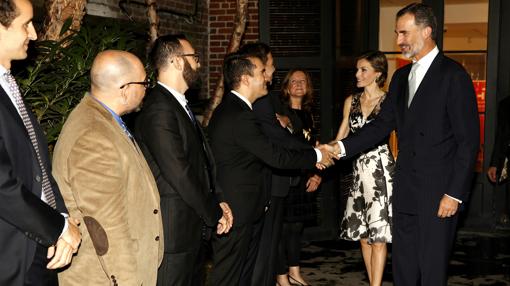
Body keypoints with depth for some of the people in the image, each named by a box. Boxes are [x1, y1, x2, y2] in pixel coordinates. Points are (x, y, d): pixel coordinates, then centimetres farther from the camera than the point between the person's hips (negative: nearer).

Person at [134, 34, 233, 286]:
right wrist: (214, 214, -10)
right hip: (173, 234, -10)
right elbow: (179, 174, -20)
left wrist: (216, 203, 4)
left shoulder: (180, 105, 15)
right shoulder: (159, 109, -17)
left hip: (191, 232, 10)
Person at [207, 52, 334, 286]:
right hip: (236, 212, -10)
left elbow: (265, 150, 16)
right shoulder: (239, 116, -22)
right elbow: (275, 156, -20)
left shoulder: (230, 109, 12)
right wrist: (316, 155, -7)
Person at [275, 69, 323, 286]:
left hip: (302, 178, 7)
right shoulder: (279, 111, -7)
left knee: (297, 225, 13)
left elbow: (310, 145, 16)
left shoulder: (307, 114, 16)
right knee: (283, 226, -3)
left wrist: (316, 174, 9)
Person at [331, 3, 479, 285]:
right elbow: (383, 124, 13)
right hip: (405, 190, 7)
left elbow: (468, 140, -11)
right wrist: (342, 146, -1)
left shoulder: (453, 75, -9)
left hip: (438, 191, -7)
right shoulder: (401, 76, 14)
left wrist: (455, 193, -14)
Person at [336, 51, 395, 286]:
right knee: (362, 234, 8)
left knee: (378, 235, -5)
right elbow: (340, 139, 10)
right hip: (359, 172, 5)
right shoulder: (351, 102, 11)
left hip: (381, 172, -5)